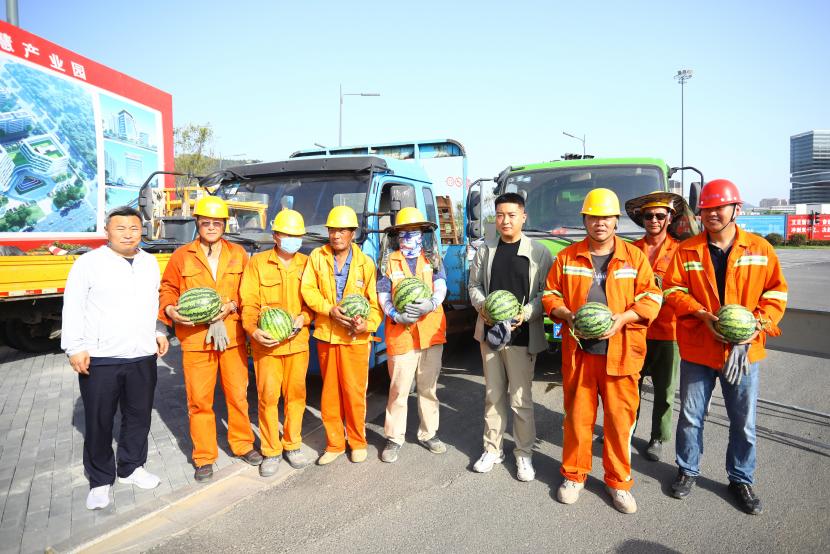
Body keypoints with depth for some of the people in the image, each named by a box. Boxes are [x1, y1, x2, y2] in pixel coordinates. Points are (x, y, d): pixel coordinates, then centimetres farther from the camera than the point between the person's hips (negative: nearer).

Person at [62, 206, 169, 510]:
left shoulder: (150, 262, 10)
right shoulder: (89, 262, -5)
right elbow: (73, 308, -6)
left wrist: (160, 331, 12)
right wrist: (74, 348, -10)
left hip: (143, 357, 4)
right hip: (99, 359, -4)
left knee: (139, 416, 14)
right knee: (99, 423, 6)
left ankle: (131, 467, 33)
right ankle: (100, 480, 23)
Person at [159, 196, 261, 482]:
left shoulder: (238, 254, 7)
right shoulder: (182, 256, 3)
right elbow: (167, 290, 7)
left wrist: (232, 306, -10)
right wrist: (171, 310, -12)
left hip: (232, 337, 1)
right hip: (195, 339, -1)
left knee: (238, 394, 11)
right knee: (199, 399, 5)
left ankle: (243, 444, 30)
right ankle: (204, 457, 20)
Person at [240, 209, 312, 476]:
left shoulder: (306, 263, 7)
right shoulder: (257, 263, 0)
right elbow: (248, 303, -4)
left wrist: (303, 319, -11)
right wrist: (253, 329, -19)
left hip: (298, 342, 2)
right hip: (266, 343, -2)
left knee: (295, 393, 9)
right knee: (268, 395, 2)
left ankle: (292, 444, 27)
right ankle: (271, 451, 18)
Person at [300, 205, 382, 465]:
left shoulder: (365, 263, 0)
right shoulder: (317, 257, 3)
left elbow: (375, 301, 0)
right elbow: (308, 289, -2)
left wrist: (369, 324, -17)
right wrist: (330, 310, -16)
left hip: (356, 338, -2)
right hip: (326, 335, 2)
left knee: (355, 392, 3)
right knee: (330, 392, 11)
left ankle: (358, 442, 22)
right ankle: (334, 444, 25)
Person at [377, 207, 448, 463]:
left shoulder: (433, 259, 11)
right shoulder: (389, 262, 7)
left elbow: (441, 287, -1)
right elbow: (382, 295, 0)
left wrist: (430, 304, -22)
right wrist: (396, 315, -18)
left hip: (431, 332, 2)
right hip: (400, 334, -2)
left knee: (429, 387, 12)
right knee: (399, 389, -1)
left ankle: (428, 434, 26)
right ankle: (394, 438, 13)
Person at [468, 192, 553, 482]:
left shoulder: (539, 252, -2)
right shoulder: (485, 250, 9)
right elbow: (474, 285, 12)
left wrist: (525, 313, -18)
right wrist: (482, 306, -7)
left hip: (523, 336, -3)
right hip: (490, 332, 4)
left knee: (521, 399, 2)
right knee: (493, 395, 14)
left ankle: (524, 454, 19)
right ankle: (492, 449, 27)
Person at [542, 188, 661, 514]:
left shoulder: (635, 257, 3)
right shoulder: (568, 257, 6)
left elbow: (651, 298, 2)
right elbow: (550, 295, 10)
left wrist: (622, 318, -14)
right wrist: (567, 315, -10)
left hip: (620, 353, -1)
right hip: (578, 351, 1)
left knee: (620, 419, 7)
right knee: (578, 416, 10)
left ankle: (618, 482, 25)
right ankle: (574, 476, 27)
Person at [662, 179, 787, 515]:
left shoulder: (760, 249, 0)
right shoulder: (687, 251, -1)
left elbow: (776, 292, 3)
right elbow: (673, 289, -3)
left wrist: (760, 322, -13)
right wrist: (703, 315, -17)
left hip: (744, 350, 1)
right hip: (697, 348, 0)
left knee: (744, 422, 12)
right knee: (691, 416, 12)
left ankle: (741, 480, 32)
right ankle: (688, 470, 32)